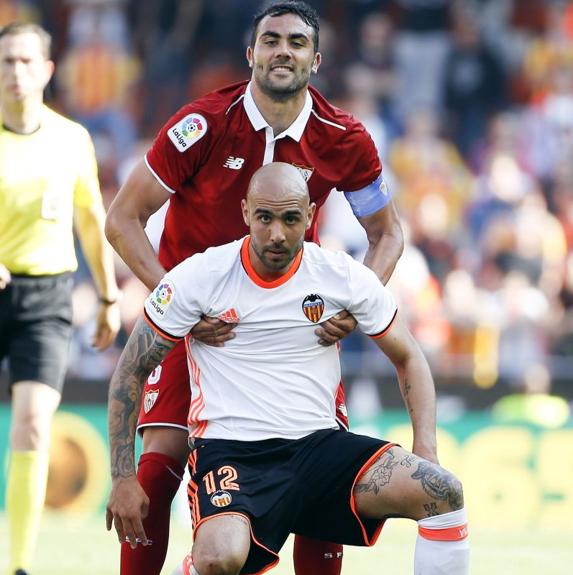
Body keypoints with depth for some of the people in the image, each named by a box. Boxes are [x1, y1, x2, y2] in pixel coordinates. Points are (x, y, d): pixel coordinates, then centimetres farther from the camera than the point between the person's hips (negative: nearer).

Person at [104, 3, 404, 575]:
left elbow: (387, 233, 4)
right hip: (195, 309, -2)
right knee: (164, 454, -14)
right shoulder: (207, 122, -18)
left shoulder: (344, 140, -10)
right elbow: (122, 219, -14)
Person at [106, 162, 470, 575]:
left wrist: (426, 452, -2)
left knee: (443, 492, -21)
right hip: (230, 450, -3)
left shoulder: (344, 276, 2)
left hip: (320, 445, 3)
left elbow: (408, 359, 14)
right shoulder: (201, 276, -5)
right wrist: (124, 478, -3)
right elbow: (132, 370, 3)